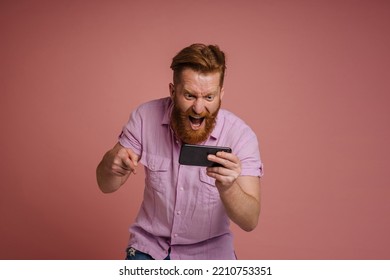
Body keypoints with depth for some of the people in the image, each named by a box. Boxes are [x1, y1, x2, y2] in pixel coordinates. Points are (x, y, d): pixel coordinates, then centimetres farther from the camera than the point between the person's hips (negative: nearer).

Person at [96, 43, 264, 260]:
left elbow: (250, 221, -23)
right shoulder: (146, 117, -14)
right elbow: (106, 185, -8)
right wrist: (111, 163, -32)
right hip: (150, 244, 1)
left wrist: (227, 187, -44)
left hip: (208, 250, 0)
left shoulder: (240, 135, -19)